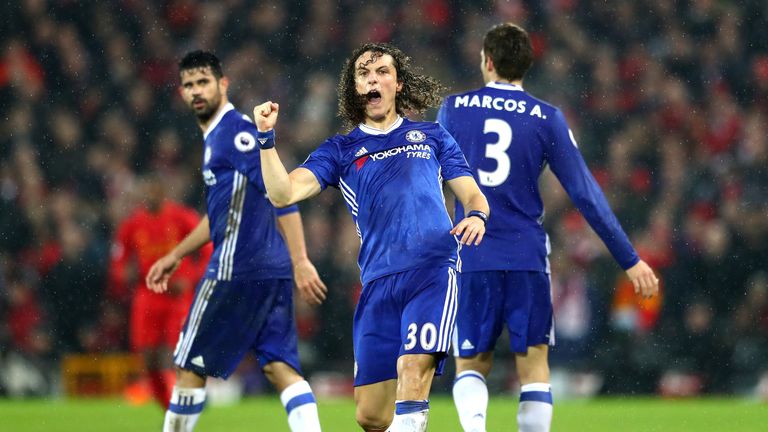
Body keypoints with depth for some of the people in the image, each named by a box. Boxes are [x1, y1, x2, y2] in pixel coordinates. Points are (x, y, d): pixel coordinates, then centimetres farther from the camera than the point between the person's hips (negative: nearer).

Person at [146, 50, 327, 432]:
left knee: (190, 367, 2)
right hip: (271, 272, 9)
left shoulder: (236, 132, -11)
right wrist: (175, 255, 34)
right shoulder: (215, 137, 19)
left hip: (237, 271, -9)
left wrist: (301, 261, -25)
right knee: (280, 367, 0)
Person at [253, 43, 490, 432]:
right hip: (378, 283, 2)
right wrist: (266, 138, -9)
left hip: (433, 268, -2)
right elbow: (283, 193, 4)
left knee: (415, 367, -26)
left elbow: (472, 195, 18)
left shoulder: (431, 137, 19)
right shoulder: (340, 151, 17)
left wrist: (476, 216, -5)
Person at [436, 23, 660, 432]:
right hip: (527, 258, -1)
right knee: (533, 364, 5)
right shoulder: (547, 118, 0)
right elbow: (585, 194, 0)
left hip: (470, 258, 1)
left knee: (470, 365, 8)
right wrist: (629, 260, 5)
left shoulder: (453, 108, 3)